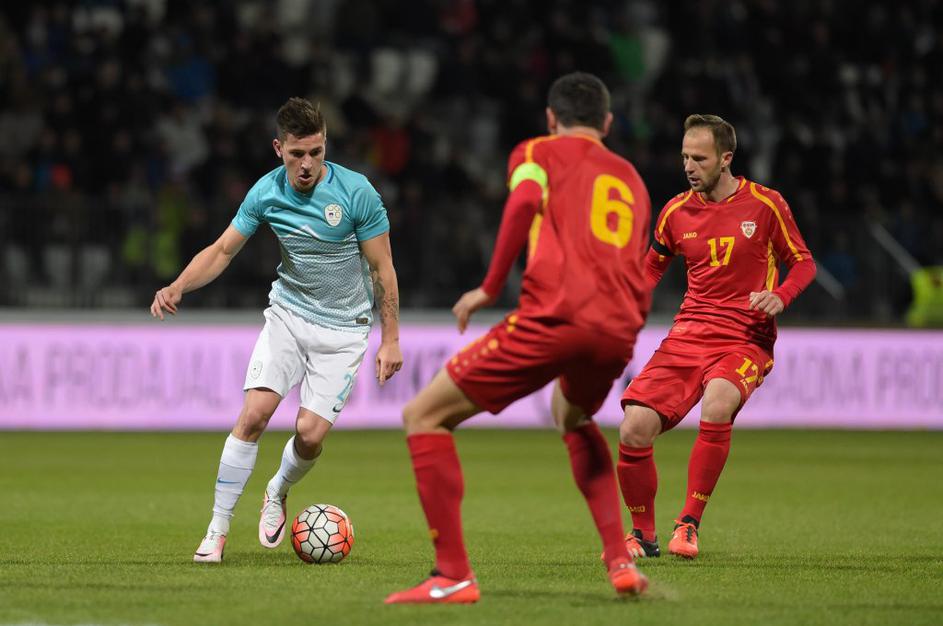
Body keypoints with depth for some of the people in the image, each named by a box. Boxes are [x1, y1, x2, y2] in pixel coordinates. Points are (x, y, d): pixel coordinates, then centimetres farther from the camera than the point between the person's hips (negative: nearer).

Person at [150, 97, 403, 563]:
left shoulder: (357, 192, -17)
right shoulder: (266, 193, -8)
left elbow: (382, 268, -8)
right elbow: (222, 250, 0)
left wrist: (390, 339, -7)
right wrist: (177, 287, -17)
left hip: (344, 328, -2)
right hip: (288, 314, 2)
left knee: (310, 433, -11)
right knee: (254, 414, -16)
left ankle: (278, 494, 24)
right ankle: (218, 530, -7)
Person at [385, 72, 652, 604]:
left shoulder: (540, 152, 16)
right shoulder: (632, 180, 30)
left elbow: (525, 200, -8)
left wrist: (491, 288, -3)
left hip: (554, 316, -6)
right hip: (620, 332, 6)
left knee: (424, 416, 5)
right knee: (574, 417, 38)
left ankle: (454, 576, -4)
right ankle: (621, 562, 25)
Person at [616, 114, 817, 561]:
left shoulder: (765, 205, -1)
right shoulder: (677, 211, 8)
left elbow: (803, 262, 8)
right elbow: (654, 265, 25)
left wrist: (780, 297, -12)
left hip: (745, 338, -4)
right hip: (687, 335, 4)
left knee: (716, 405, -36)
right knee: (634, 429, -14)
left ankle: (689, 524, -22)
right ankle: (642, 535, 10)